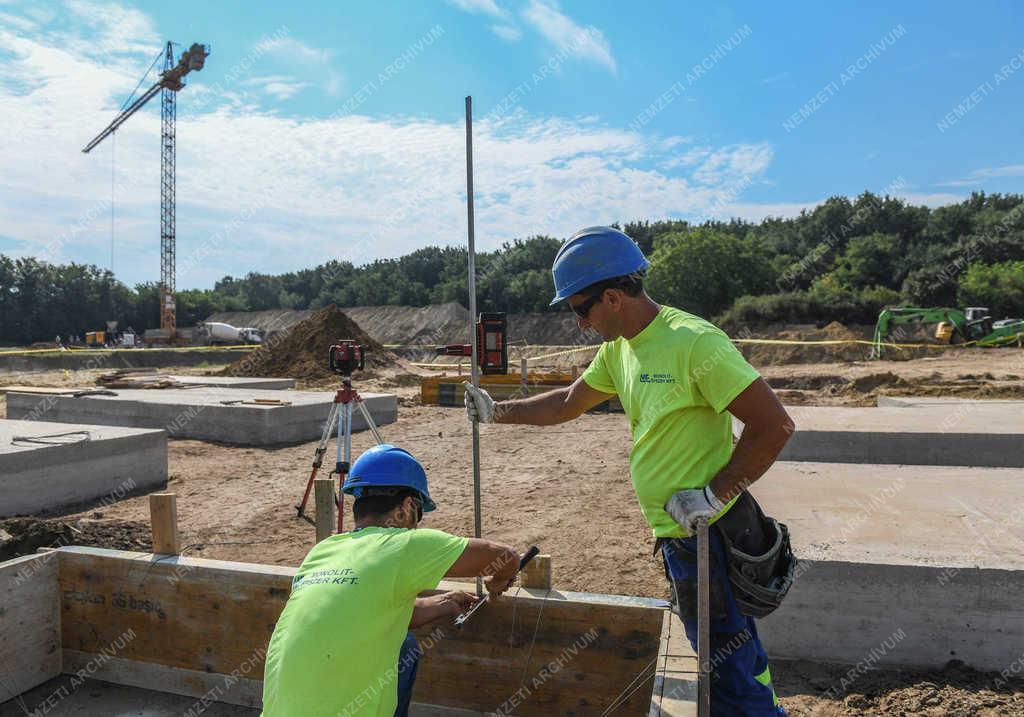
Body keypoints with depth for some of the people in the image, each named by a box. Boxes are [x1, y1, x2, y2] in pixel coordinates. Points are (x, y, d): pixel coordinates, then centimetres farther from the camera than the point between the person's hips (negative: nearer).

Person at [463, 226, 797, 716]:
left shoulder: (693, 341, -20)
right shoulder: (619, 348, 7)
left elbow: (774, 425, -21)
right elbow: (568, 404, 20)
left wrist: (713, 495, -20)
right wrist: (496, 412, 19)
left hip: (710, 535, -8)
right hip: (678, 535, 8)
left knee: (730, 674, 4)